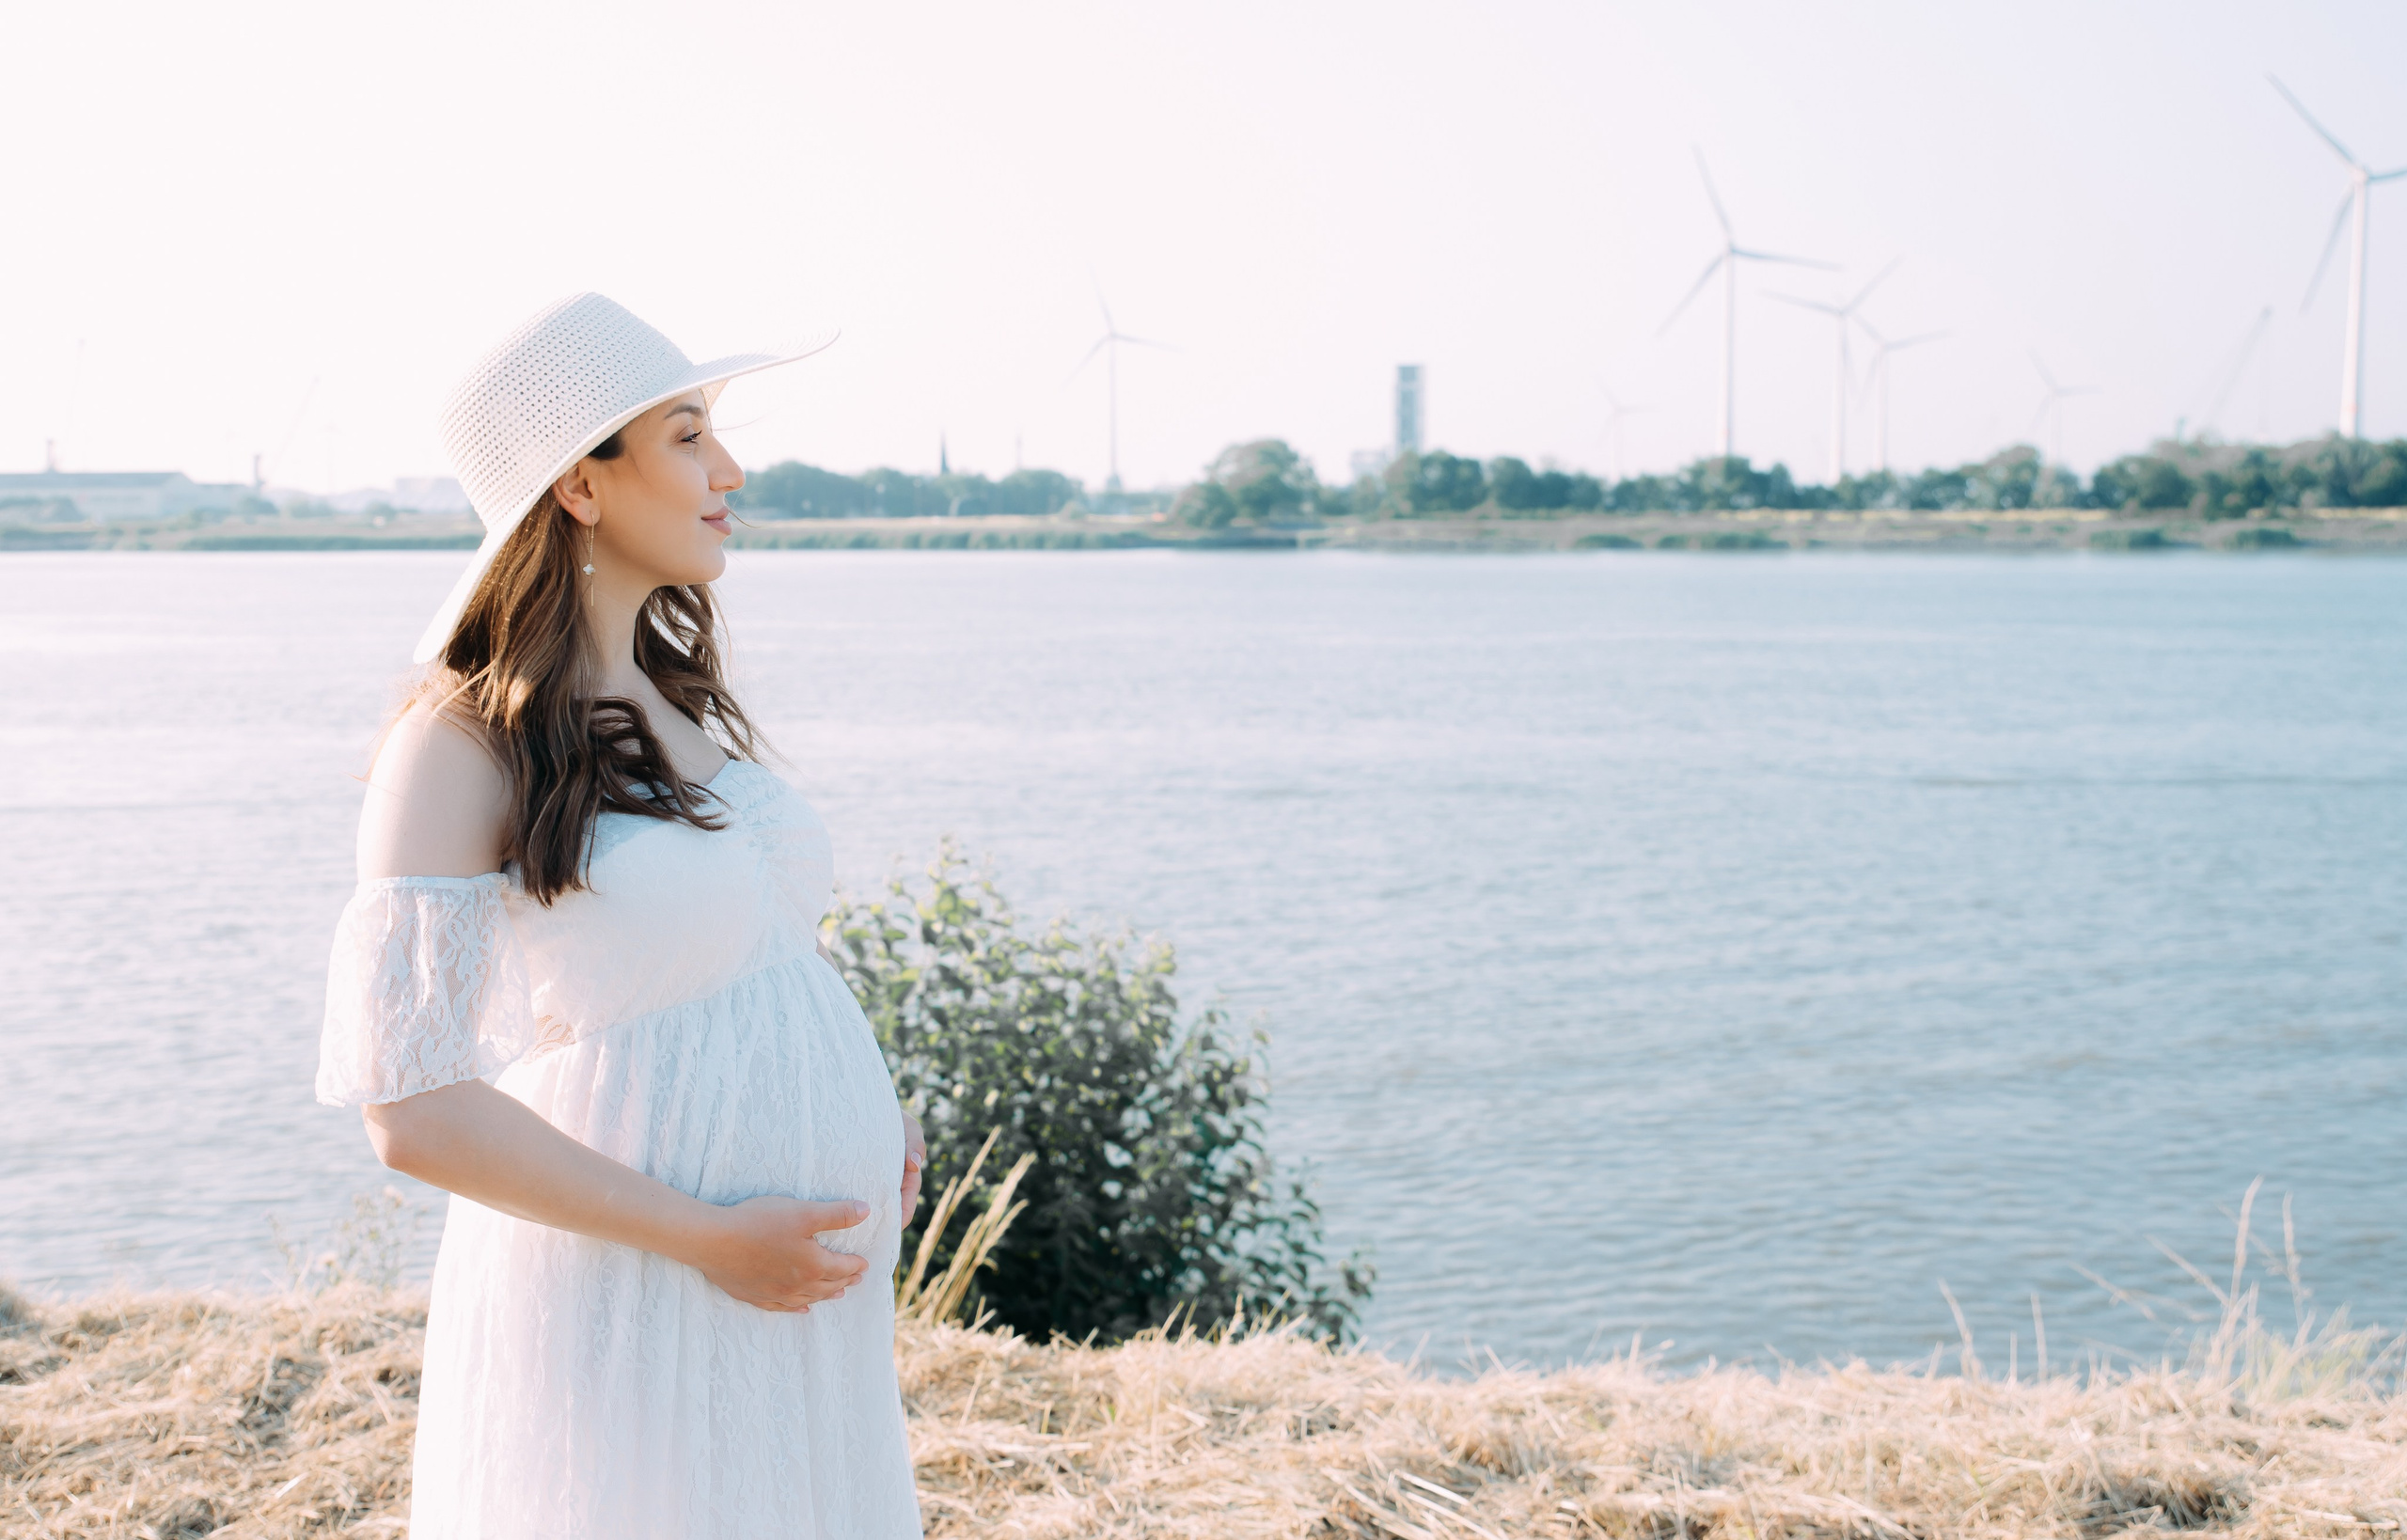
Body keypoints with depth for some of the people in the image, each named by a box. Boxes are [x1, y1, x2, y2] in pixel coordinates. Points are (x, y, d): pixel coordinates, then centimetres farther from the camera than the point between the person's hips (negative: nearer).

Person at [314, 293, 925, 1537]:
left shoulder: (682, 705, 9)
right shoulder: (461, 747, -14)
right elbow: (415, 1110, -18)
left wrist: (858, 1115, 4)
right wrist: (709, 1238, -18)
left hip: (798, 1294, 7)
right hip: (621, 1309, -7)